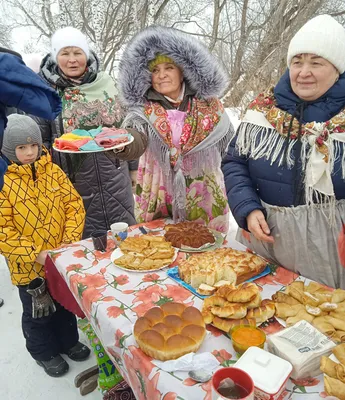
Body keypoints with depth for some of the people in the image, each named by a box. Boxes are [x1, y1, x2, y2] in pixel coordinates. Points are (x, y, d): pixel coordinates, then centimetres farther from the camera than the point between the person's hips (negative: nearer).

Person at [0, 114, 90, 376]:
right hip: (28, 266, -3)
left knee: (65, 304, 23)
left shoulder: (53, 171, -3)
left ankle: (69, 341, 48)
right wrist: (36, 254, -22)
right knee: (37, 313, 18)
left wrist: (70, 241, -14)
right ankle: (45, 353, 43)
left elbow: (74, 205, -3)